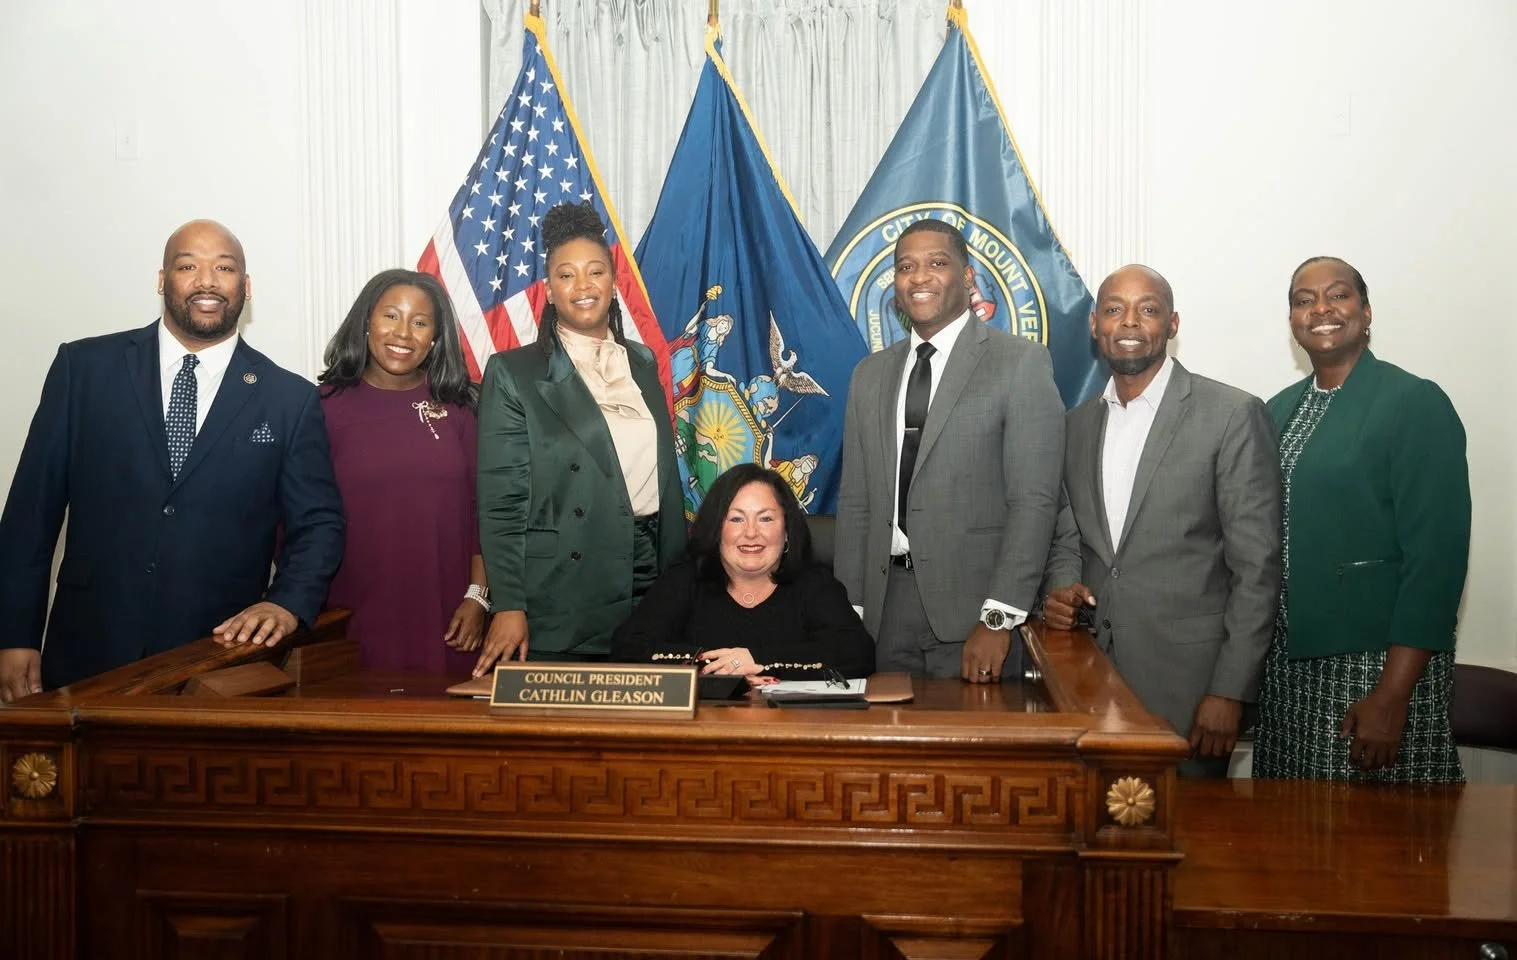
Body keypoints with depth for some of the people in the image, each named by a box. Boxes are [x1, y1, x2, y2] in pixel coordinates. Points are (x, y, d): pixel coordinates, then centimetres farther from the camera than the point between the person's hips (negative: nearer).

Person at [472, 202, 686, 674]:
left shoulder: (642, 363, 12)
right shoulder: (513, 374, -3)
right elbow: (500, 502, -7)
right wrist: (507, 606, -13)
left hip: (650, 585, 5)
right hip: (561, 599, -4)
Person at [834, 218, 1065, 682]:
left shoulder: (1021, 362, -4)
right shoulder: (870, 374, 13)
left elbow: (1034, 501, -10)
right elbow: (855, 502, 13)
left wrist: (999, 618, -15)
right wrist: (849, 609, 7)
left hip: (972, 600, -4)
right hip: (886, 603, 4)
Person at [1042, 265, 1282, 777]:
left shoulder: (1233, 415, -7)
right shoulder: (1076, 424, 10)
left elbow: (1257, 567, -9)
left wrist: (1230, 692, -13)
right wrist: (1061, 589, -4)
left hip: (1188, 678, -4)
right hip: (1095, 676, 5)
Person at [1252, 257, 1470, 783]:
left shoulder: (1417, 403, -9)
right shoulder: (1279, 410, 9)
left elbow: (1436, 556, -14)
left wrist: (1392, 696, -18)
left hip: (1378, 660, -5)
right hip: (1286, 661, 5)